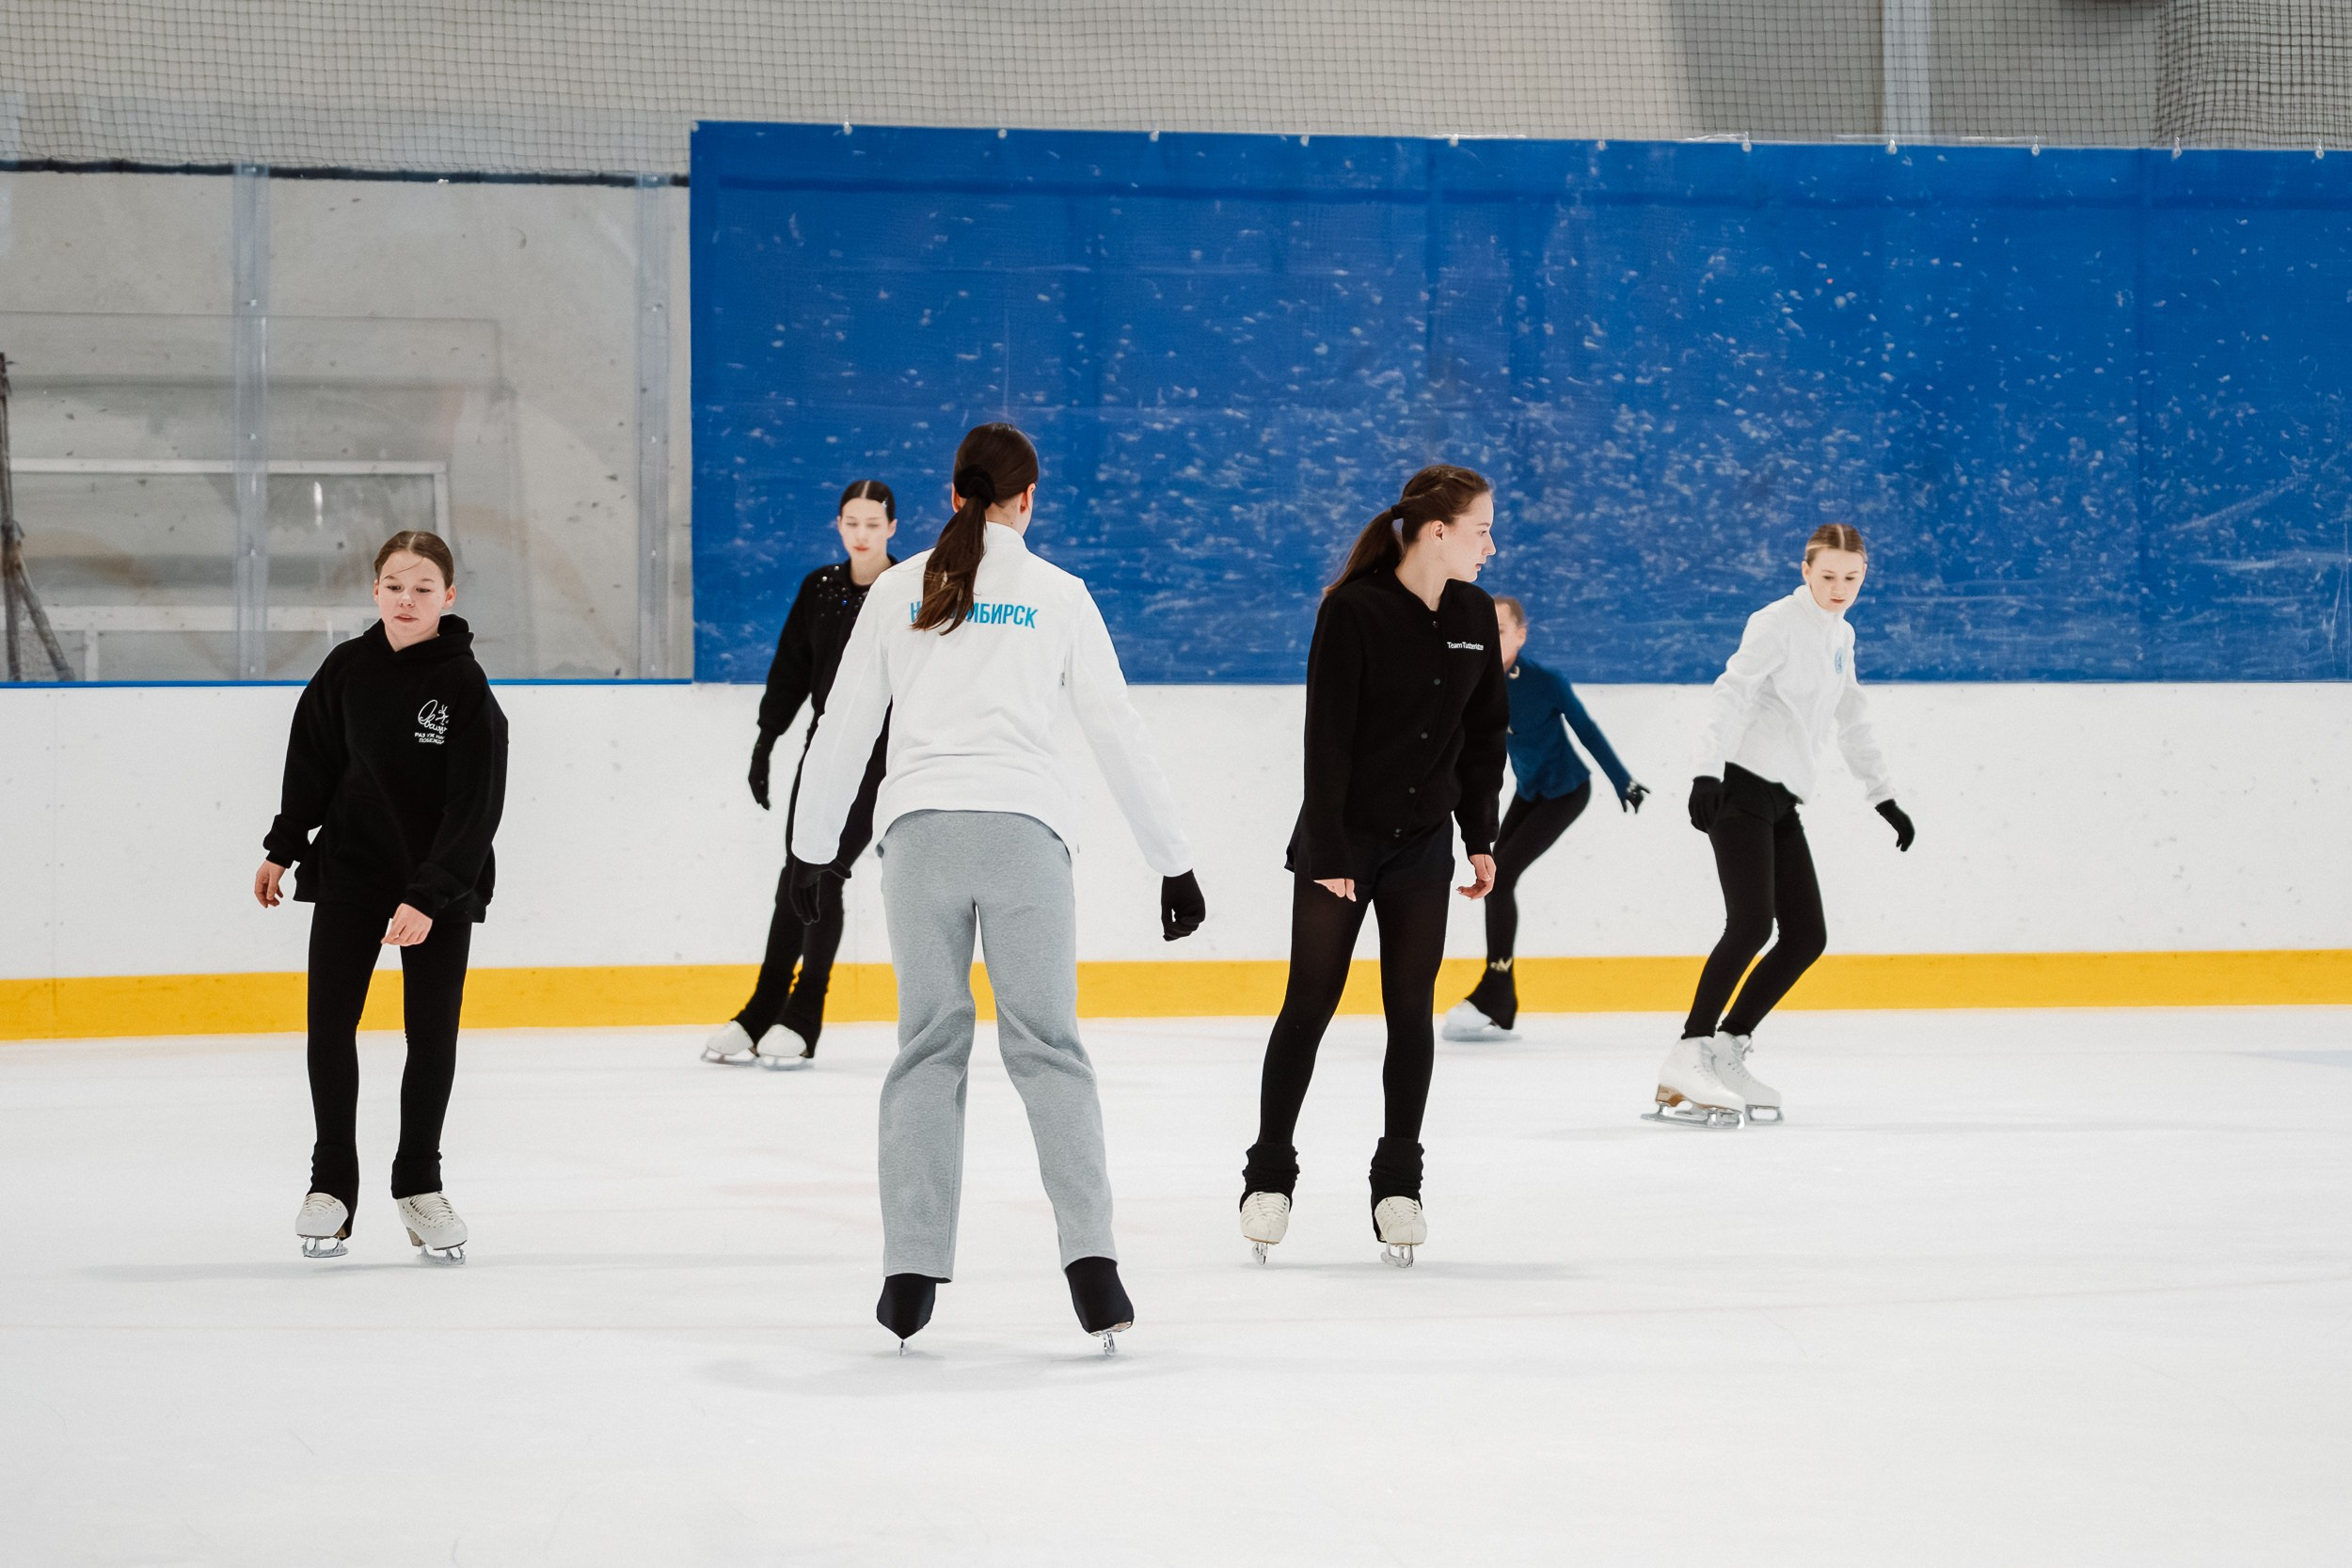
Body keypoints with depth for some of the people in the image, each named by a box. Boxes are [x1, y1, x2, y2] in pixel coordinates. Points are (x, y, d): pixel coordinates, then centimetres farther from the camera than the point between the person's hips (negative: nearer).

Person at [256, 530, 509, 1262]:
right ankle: (332, 1182, 8)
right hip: (350, 866, 2)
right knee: (330, 1020, -3)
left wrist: (428, 897, -24)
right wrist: (281, 851, 11)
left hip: (441, 880, -2)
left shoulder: (465, 687, -15)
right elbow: (313, 761, 9)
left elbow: (475, 807, -18)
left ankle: (419, 1183, 17)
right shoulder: (348, 670, -4)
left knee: (433, 1032, 2)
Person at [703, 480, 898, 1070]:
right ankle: (759, 1017, 12)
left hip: (881, 752, -5)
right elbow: (790, 669, 11)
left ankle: (802, 1021, -5)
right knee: (796, 872, 5)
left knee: (824, 872, -11)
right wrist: (765, 743, 9)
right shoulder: (819, 588, 7)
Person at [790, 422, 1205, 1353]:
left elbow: (845, 726, 12)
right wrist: (1173, 862, 15)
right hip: (1026, 827, -1)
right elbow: (1117, 734, 9)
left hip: (921, 828, 1)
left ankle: (911, 1274, 0)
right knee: (1046, 1044, 0)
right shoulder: (1059, 596, 9)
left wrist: (812, 846, 23)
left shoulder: (899, 590, 12)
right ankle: (1090, 1259, -14)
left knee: (930, 1044, 7)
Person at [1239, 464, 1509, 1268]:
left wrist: (1481, 838, 6)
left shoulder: (1475, 616, 2)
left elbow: (1485, 733, 10)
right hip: (1341, 840, -5)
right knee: (1309, 1006, 1)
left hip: (1423, 844, 5)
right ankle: (1269, 1176, 11)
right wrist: (1327, 852, -17)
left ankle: (1398, 1183, 11)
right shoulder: (1352, 612, -15)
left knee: (1410, 1013, 4)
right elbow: (1327, 739, -15)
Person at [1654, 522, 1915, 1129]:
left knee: (1806, 937, 3)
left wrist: (1883, 796, 28)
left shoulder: (1840, 636, 19)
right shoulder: (1778, 623, -8)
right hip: (1742, 787, -9)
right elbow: (1733, 693, -18)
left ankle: (1725, 1056, 8)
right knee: (1752, 923, -21)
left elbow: (1852, 721, 29)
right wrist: (1709, 771, -30)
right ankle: (1686, 1064, -22)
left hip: (1782, 803, 9)